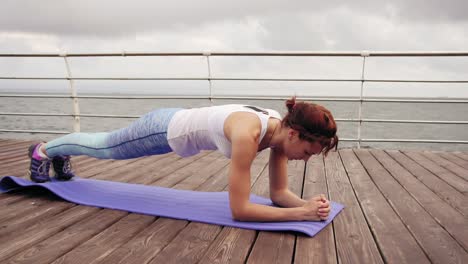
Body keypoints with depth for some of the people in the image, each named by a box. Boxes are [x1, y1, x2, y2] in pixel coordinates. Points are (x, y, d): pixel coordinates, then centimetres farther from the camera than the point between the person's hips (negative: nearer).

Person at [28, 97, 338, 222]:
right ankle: (44, 150, 53)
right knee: (104, 148, 22)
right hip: (166, 128, -7)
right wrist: (302, 214, -40)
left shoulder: (281, 130, -17)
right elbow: (239, 209, -38)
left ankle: (62, 152, 63)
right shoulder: (248, 135, -41)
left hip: (179, 127, 7)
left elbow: (279, 193, -9)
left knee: (106, 149, 32)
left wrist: (307, 203, -27)